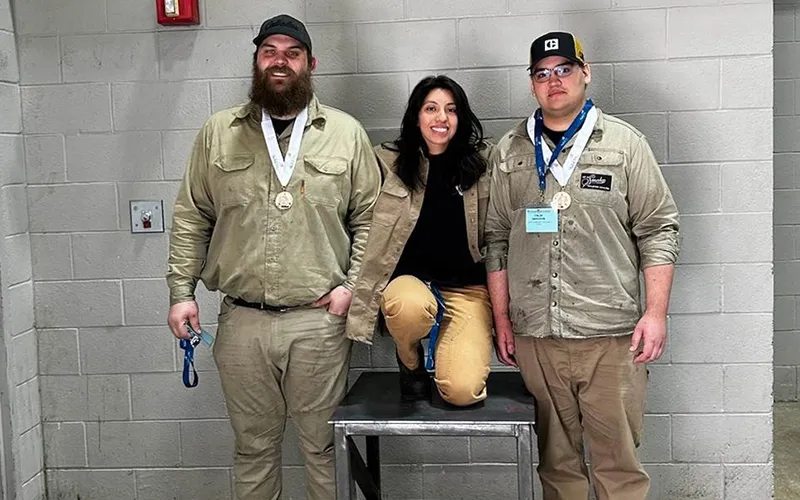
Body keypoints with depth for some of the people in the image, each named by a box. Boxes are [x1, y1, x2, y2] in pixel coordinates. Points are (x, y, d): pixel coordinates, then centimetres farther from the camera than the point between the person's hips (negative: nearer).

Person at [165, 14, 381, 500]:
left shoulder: (346, 133, 3)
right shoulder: (218, 133, 7)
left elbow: (369, 218, 4)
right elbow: (192, 218, 8)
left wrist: (353, 285, -5)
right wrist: (182, 291, 3)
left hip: (320, 319, -1)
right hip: (241, 320, 2)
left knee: (323, 443, 10)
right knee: (254, 443, 15)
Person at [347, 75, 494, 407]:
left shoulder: (481, 164, 6)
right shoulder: (389, 162, 2)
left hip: (467, 287, 0)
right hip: (409, 279, 0)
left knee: (462, 391, -21)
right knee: (411, 306, -39)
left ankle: (445, 349, 18)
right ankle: (409, 361, 0)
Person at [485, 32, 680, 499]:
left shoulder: (624, 144, 2)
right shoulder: (510, 152, 9)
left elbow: (659, 230, 1)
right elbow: (497, 240, 11)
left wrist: (656, 312, -6)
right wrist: (501, 319, 9)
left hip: (610, 336, -2)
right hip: (533, 337, 3)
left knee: (618, 461, 4)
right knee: (556, 459, 13)